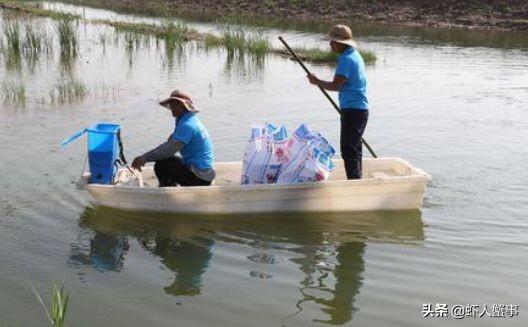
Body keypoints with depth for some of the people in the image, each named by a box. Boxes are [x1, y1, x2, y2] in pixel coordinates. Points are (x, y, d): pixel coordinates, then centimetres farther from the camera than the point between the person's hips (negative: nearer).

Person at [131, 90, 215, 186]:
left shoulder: (186, 125, -20)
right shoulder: (189, 120, 12)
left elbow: (169, 149, -24)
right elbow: (170, 144, 12)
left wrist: (145, 158, -15)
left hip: (199, 177, -10)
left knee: (160, 166, -13)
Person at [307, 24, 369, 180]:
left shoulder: (346, 59, -17)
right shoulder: (354, 55, 15)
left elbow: (336, 85, -21)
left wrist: (317, 82, -7)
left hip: (353, 110, -11)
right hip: (359, 109, 11)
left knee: (348, 149, -9)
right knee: (354, 148, 17)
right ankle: (356, 182, 25)